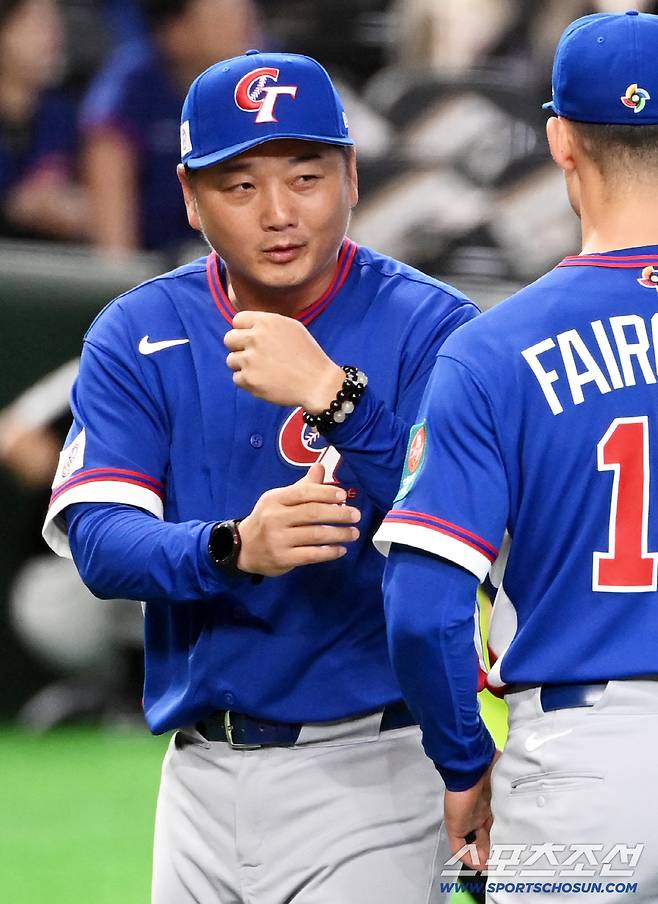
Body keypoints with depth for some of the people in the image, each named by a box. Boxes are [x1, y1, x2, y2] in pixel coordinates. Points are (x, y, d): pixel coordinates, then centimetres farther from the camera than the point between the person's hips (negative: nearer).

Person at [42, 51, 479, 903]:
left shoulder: (428, 328, -7)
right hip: (201, 771, 4)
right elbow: (97, 542, -9)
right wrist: (234, 549, -28)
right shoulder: (139, 335, 4)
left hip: (368, 769, -4)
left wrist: (334, 396, -31)